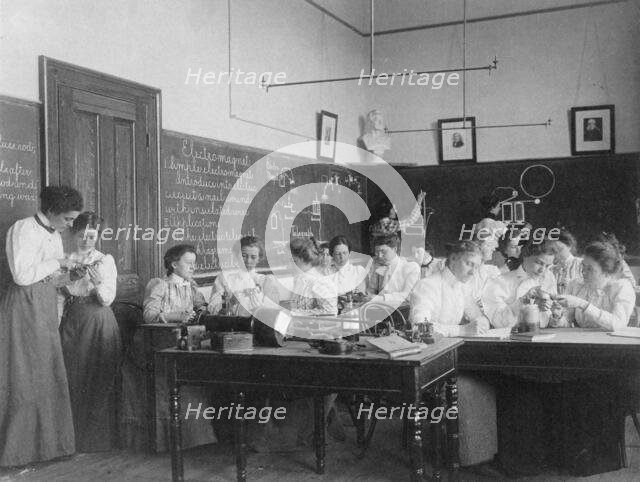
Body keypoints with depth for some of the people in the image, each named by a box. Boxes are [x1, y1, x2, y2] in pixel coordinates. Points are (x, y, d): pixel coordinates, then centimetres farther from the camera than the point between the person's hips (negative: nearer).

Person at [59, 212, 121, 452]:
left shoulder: (106, 260, 6)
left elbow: (108, 298, -1)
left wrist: (98, 282, -18)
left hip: (100, 323, -1)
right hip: (72, 322, 1)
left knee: (100, 382, 0)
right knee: (73, 381, -1)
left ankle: (99, 438, 9)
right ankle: (75, 438, 10)